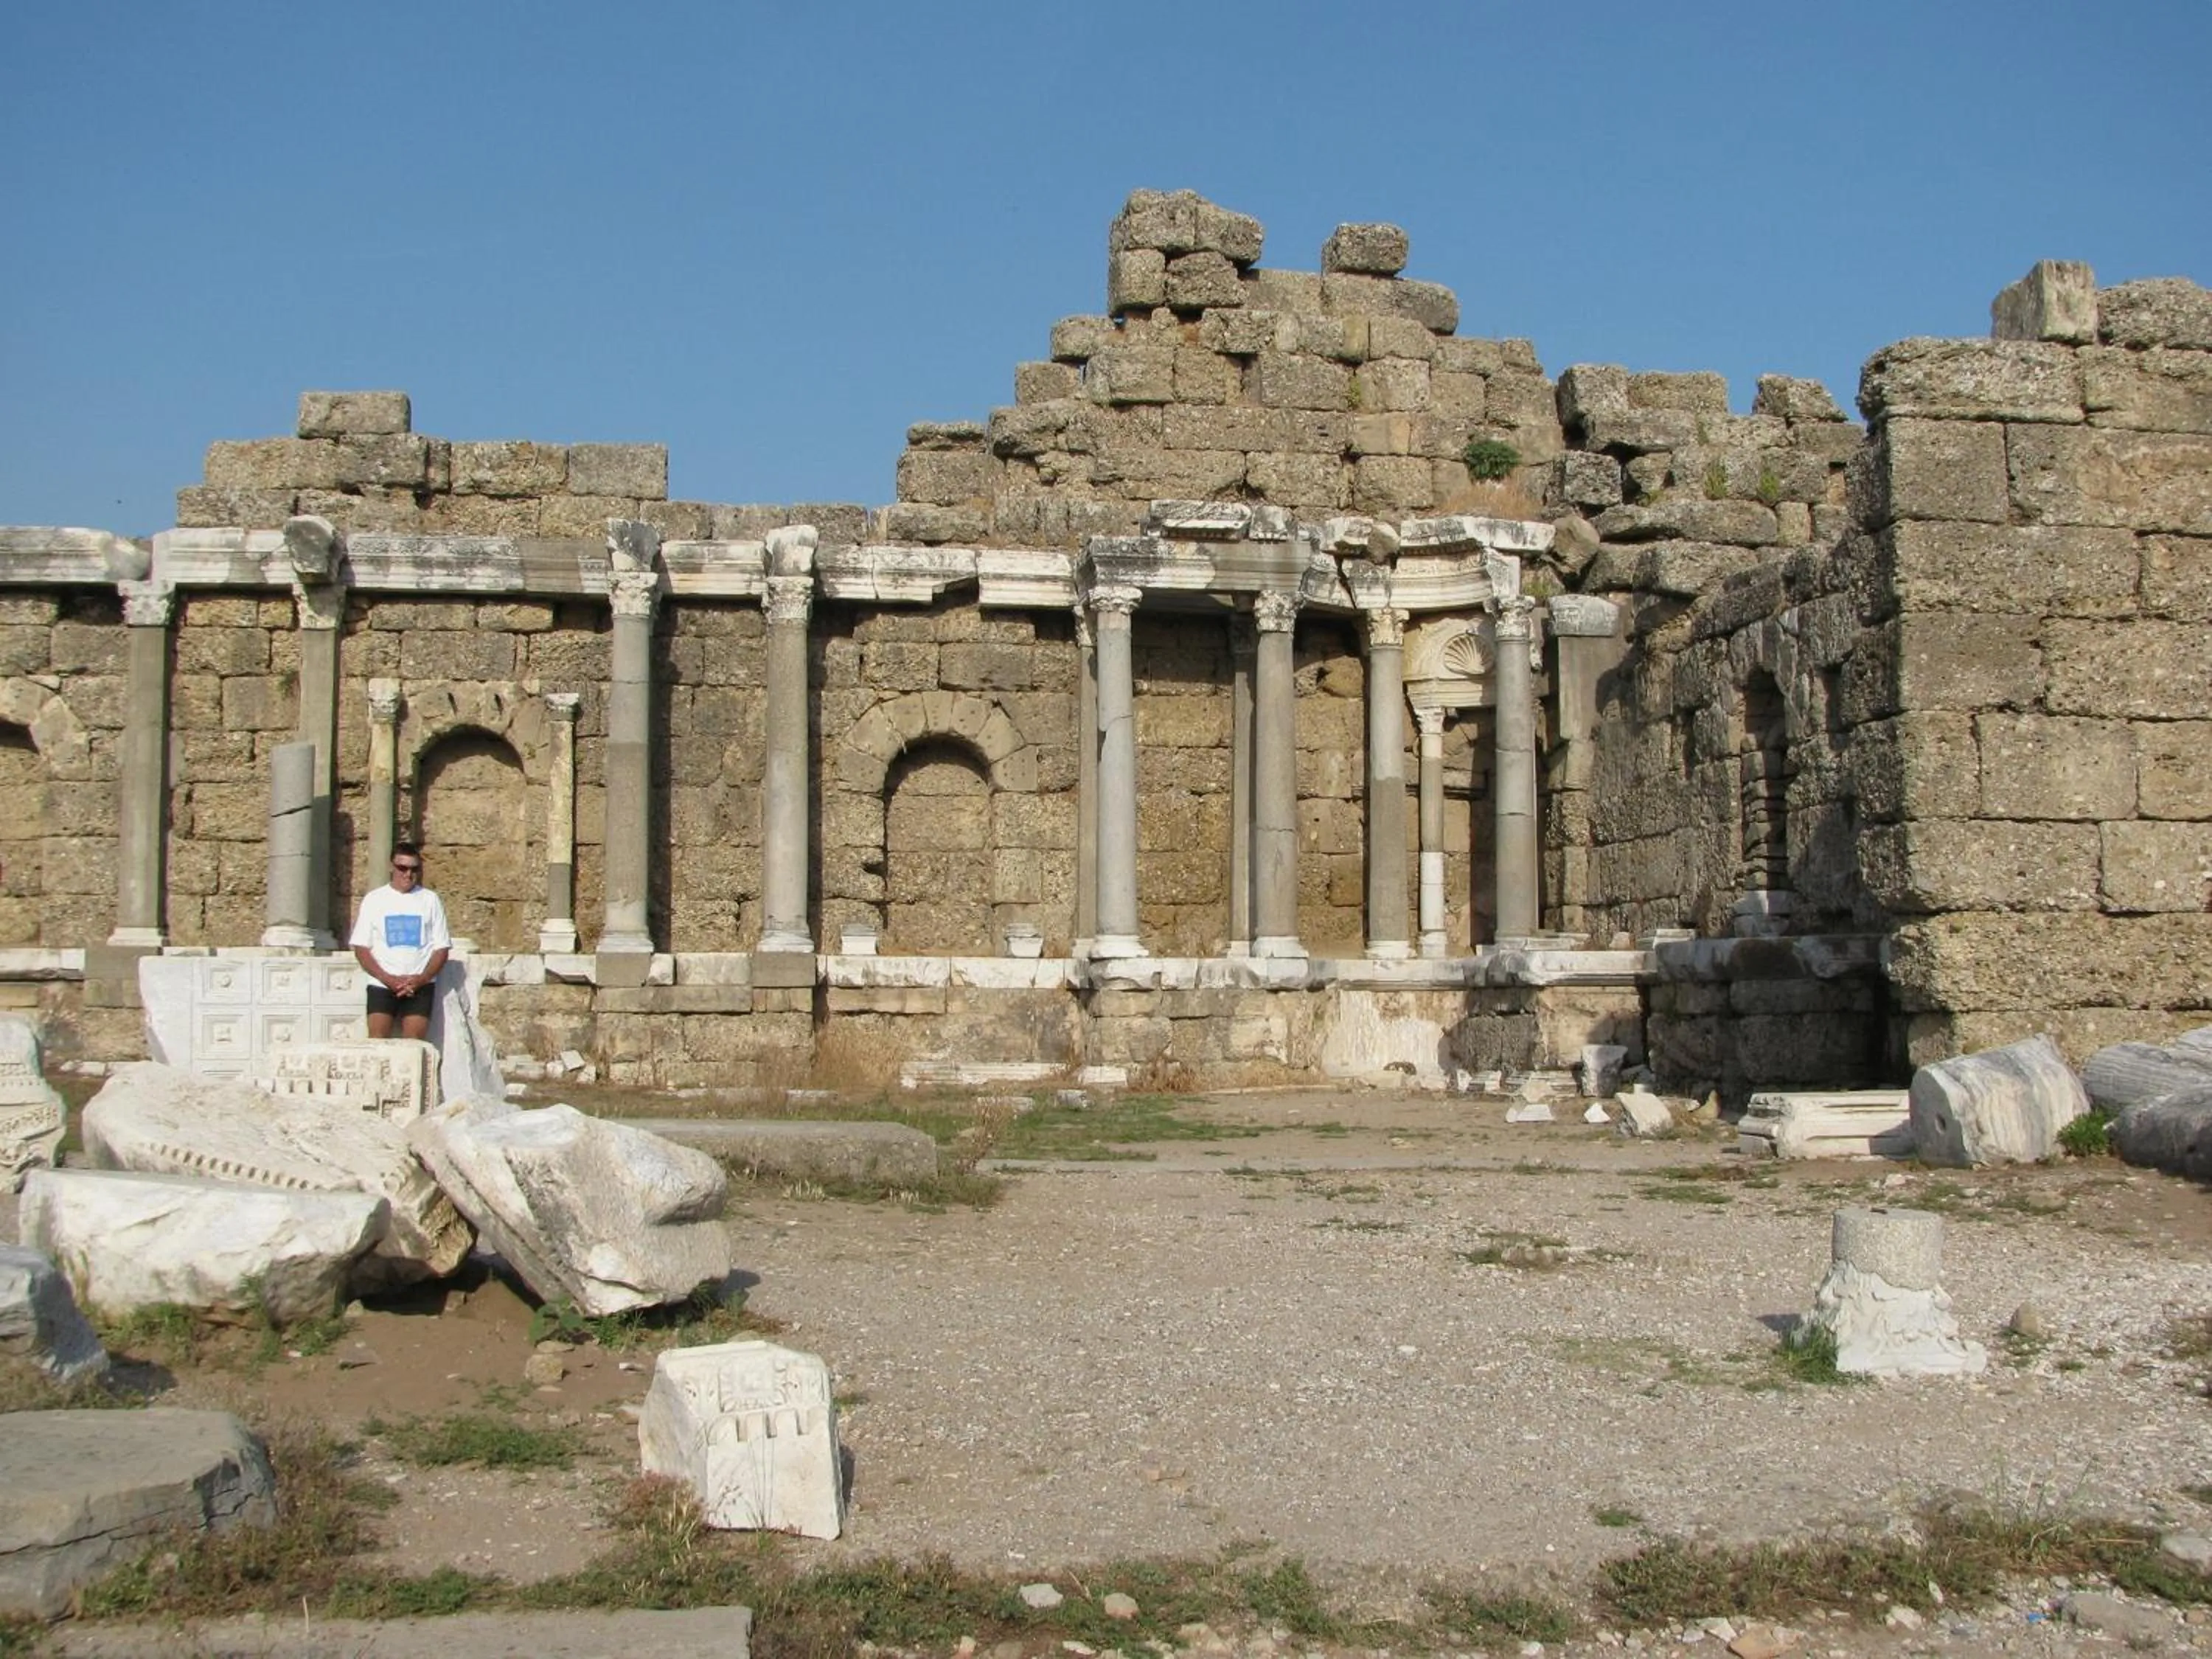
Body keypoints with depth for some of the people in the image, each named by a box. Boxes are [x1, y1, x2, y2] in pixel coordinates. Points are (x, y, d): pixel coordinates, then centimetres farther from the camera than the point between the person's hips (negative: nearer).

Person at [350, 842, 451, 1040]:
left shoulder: (430, 900, 9)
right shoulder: (374, 900, 8)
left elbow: (441, 948, 6)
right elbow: (361, 948, 4)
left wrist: (422, 979, -10)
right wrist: (387, 978, -10)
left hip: (420, 986, 0)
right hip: (381, 986, 0)